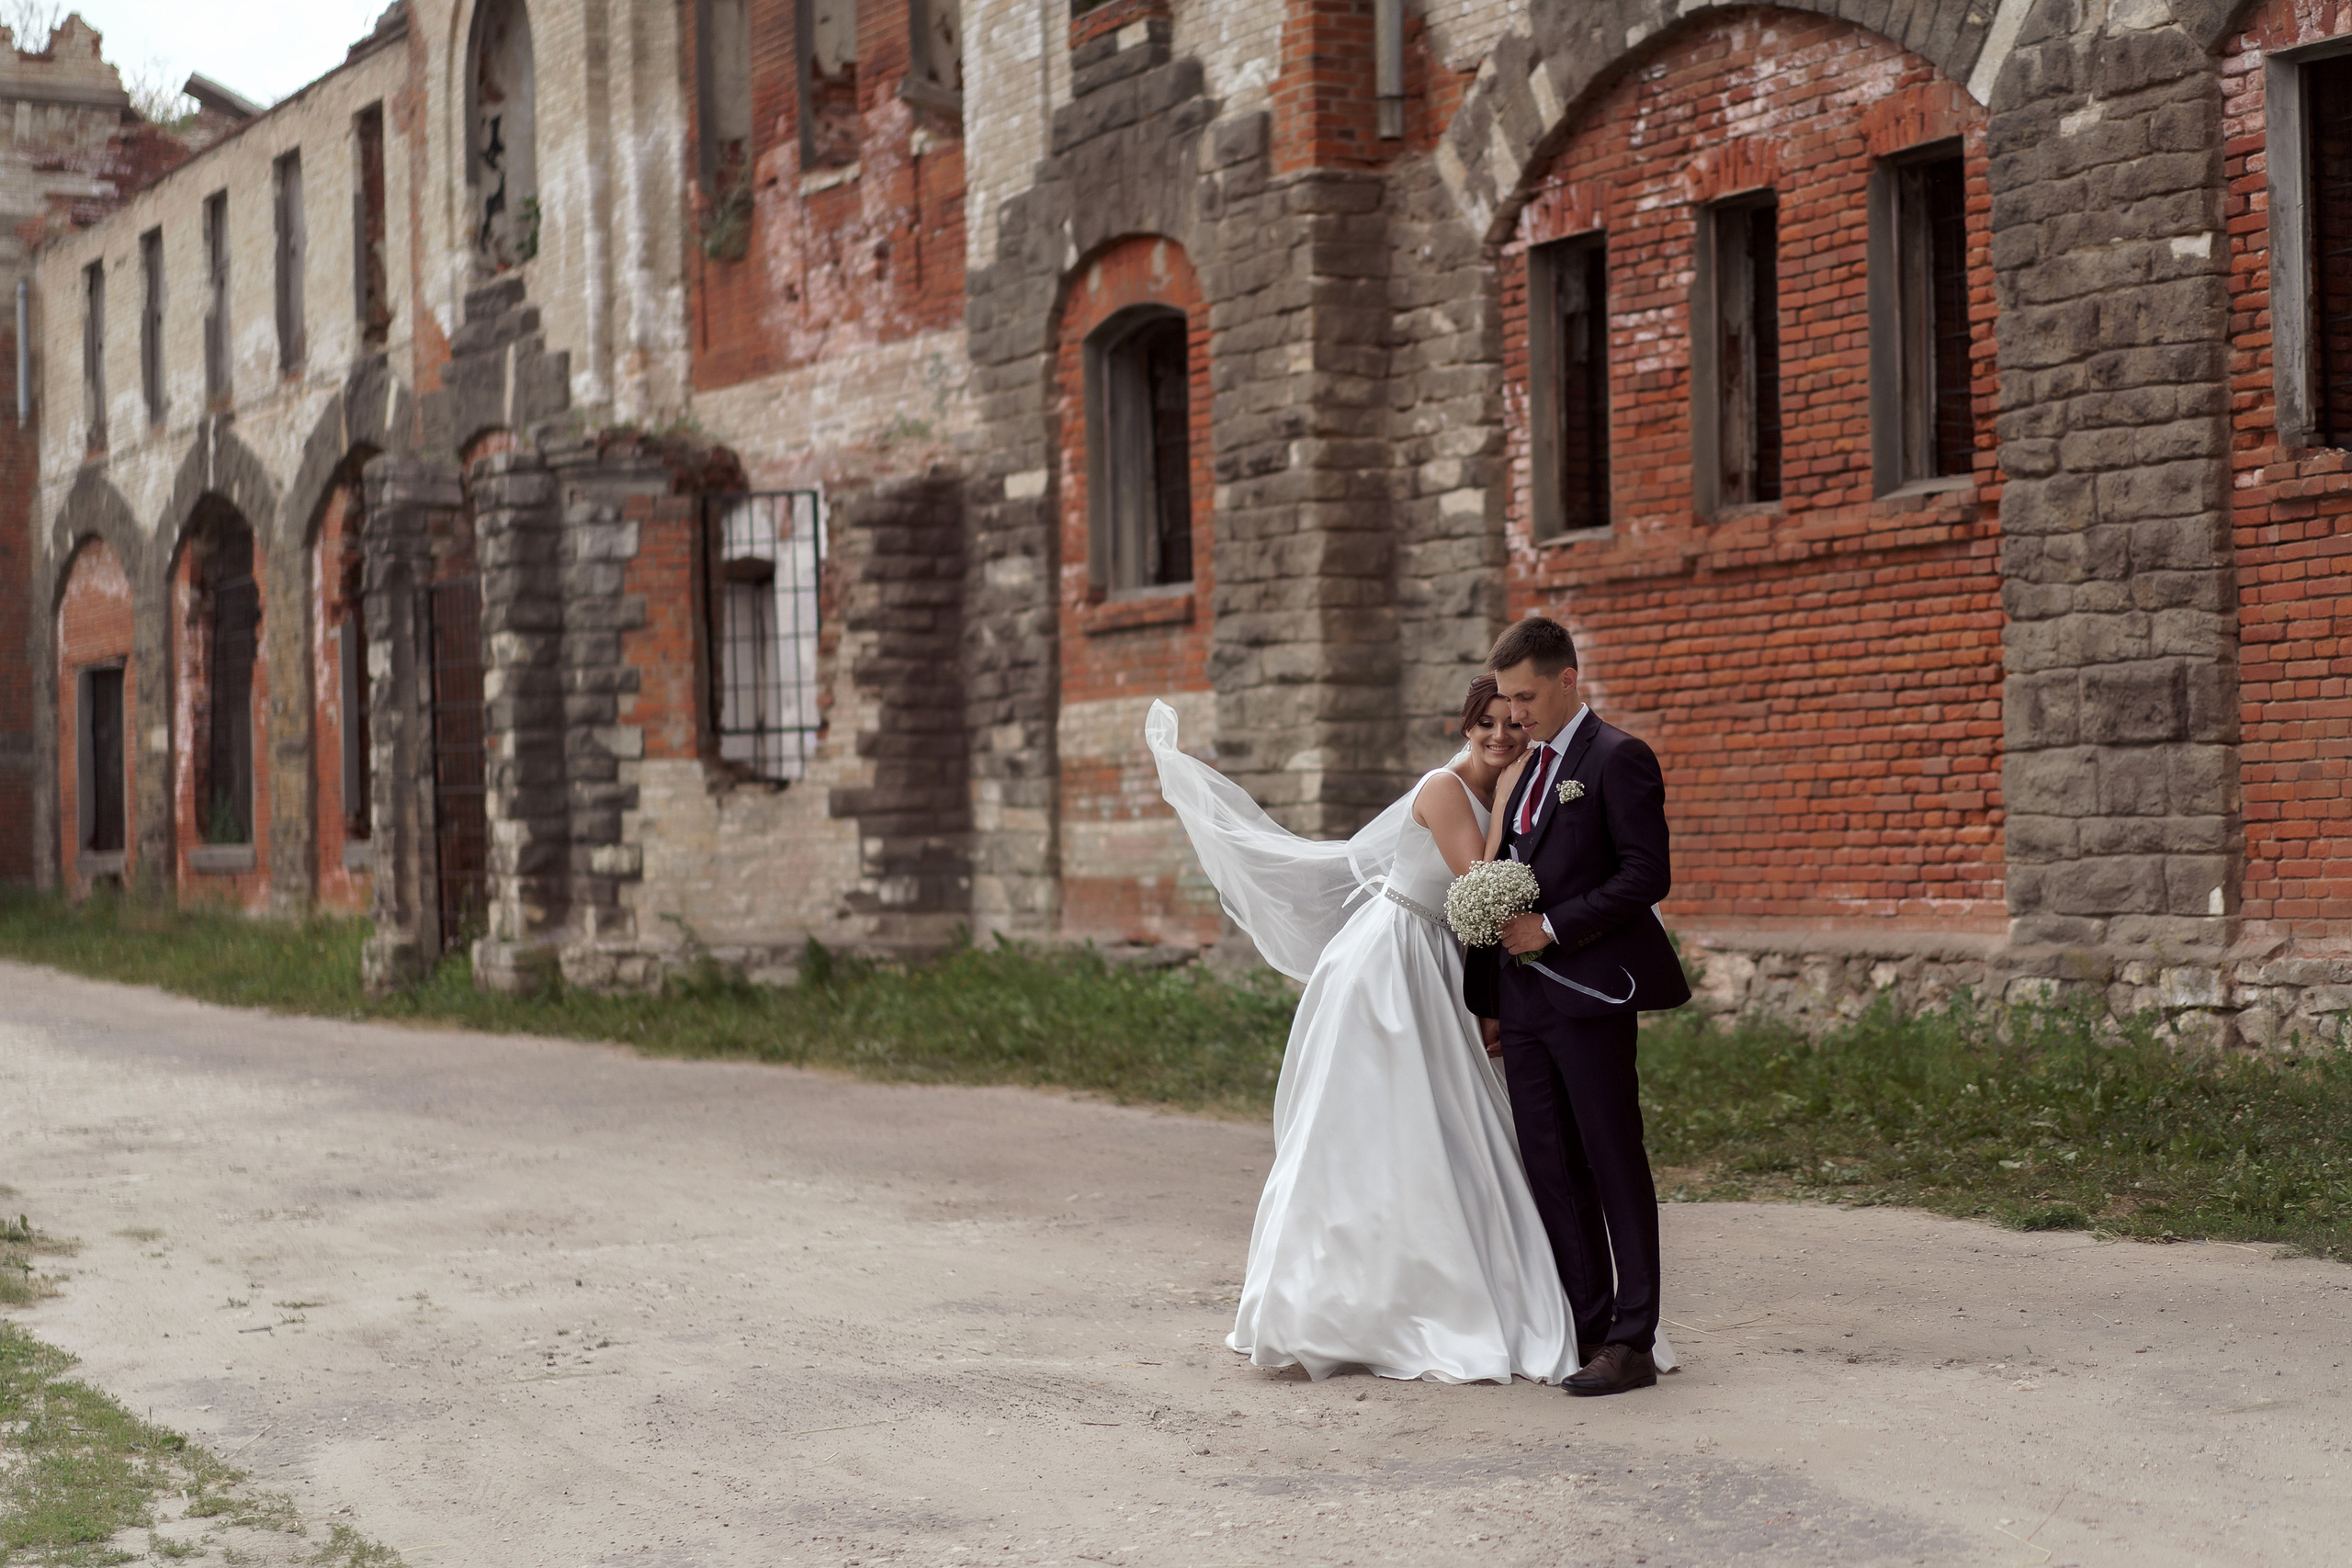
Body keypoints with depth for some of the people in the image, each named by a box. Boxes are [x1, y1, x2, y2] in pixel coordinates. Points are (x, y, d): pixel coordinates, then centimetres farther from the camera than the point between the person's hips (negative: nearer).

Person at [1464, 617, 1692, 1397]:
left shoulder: (1617, 759, -7)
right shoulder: (1523, 770, 18)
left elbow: (1647, 874, -14)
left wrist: (1552, 927, -16)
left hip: (1589, 994, -8)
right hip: (1525, 997, 8)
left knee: (1615, 1165, -3)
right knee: (1551, 1169, 8)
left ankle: (1632, 1343, -1)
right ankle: (1586, 1324, 14)